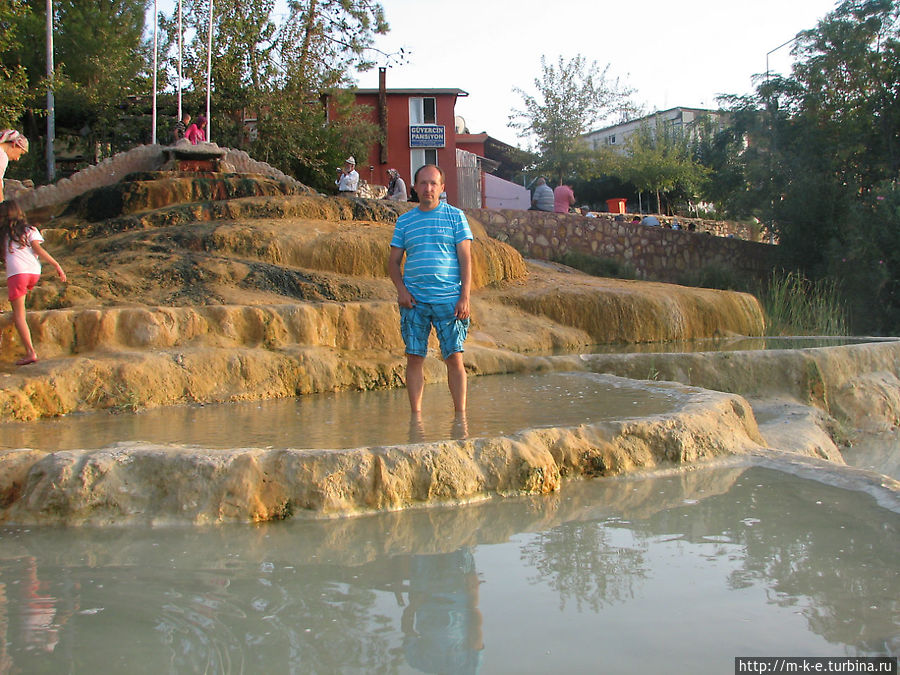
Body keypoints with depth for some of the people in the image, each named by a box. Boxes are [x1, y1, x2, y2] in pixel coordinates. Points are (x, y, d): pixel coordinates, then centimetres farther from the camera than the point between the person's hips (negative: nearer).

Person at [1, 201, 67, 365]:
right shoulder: (30, 231, 11)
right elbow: (39, 250, 3)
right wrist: (56, 265, 0)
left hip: (16, 273, -3)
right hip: (34, 272, 3)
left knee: (19, 316, -3)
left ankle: (30, 352, -14)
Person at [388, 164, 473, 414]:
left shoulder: (455, 216, 6)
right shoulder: (404, 221, 12)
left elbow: (465, 258, 1)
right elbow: (394, 261, 14)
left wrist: (465, 297, -8)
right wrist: (401, 289, -4)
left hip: (448, 299, -2)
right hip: (414, 300, 2)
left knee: (454, 358, -3)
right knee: (414, 358, 2)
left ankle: (461, 414, 5)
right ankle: (416, 414, 9)